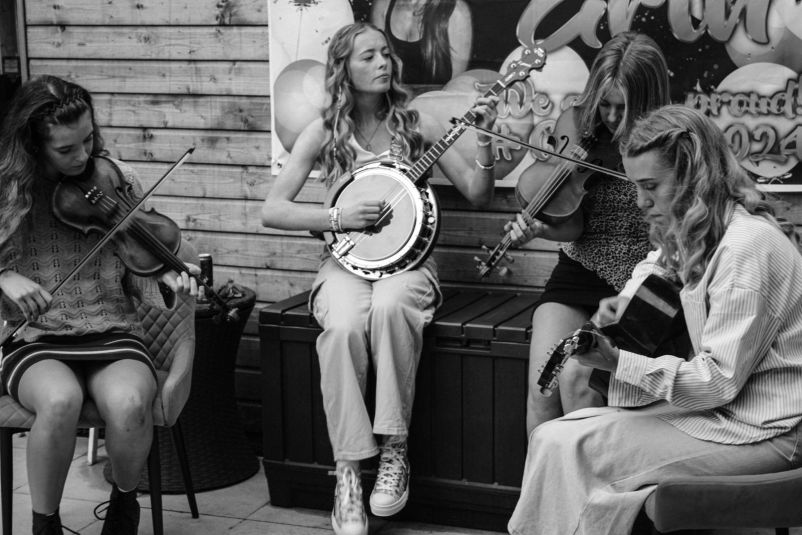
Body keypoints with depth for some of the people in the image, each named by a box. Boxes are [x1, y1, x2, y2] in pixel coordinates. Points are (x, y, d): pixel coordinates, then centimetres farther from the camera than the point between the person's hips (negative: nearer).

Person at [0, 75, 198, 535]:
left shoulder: (116, 180, 2)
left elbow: (137, 272, 5)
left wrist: (167, 283, -16)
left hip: (112, 334, 1)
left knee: (129, 402, -34)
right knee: (61, 399, -37)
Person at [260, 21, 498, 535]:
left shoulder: (416, 123, 3)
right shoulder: (325, 132, 1)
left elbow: (478, 194, 1)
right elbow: (272, 210, -3)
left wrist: (484, 139, -15)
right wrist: (340, 216, -15)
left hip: (407, 260, 0)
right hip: (347, 261, 0)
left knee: (390, 306, -37)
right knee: (344, 325, -34)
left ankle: (395, 449, -23)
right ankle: (348, 469, -22)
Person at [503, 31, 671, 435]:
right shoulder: (576, 123, -2)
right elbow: (572, 226, -6)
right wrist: (537, 227, -25)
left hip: (637, 284, -3)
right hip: (579, 274, 3)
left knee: (577, 378, -24)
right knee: (542, 388, -17)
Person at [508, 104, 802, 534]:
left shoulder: (748, 245, -20)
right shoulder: (703, 232, 10)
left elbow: (720, 380, -22)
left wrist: (617, 363, -21)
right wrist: (626, 303, 8)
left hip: (762, 432, -9)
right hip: (725, 406, 9)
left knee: (566, 448, -17)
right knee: (554, 437, -5)